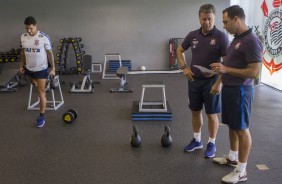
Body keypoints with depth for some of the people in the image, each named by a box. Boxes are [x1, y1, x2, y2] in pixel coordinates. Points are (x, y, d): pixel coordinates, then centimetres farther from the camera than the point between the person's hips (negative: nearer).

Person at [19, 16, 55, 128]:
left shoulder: (44, 38, -17)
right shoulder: (23, 37, -3)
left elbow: (50, 53, -10)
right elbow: (23, 52, 10)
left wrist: (53, 68, -10)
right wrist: (21, 65, 12)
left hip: (41, 69, -5)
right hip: (29, 68, 5)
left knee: (41, 93, -3)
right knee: (34, 85, 27)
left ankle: (41, 117, 6)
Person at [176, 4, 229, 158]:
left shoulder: (221, 37, -12)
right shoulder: (192, 35, 2)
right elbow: (180, 50, 16)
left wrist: (219, 83, -20)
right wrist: (184, 67, 2)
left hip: (211, 82, -5)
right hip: (194, 80, 5)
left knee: (211, 114, 5)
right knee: (195, 111, 13)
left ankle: (211, 143, 20)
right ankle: (197, 140, 29)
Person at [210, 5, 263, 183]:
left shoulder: (251, 41, -20)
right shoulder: (236, 39, 10)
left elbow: (254, 72, -24)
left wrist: (226, 69, -24)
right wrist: (221, 69, 8)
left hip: (240, 91, -10)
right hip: (229, 88, 10)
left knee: (242, 129, 0)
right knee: (232, 126, 19)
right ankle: (232, 158, 35)